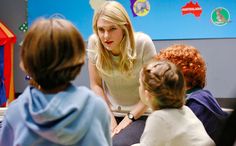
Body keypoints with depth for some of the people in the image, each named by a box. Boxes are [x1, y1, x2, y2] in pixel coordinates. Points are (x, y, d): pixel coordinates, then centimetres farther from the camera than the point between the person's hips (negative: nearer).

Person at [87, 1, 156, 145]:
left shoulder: (143, 43, -19)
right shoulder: (94, 42, -11)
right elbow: (96, 85, -1)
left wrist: (130, 118, -12)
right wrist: (109, 117, -7)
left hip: (140, 114, -2)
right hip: (110, 113, 3)